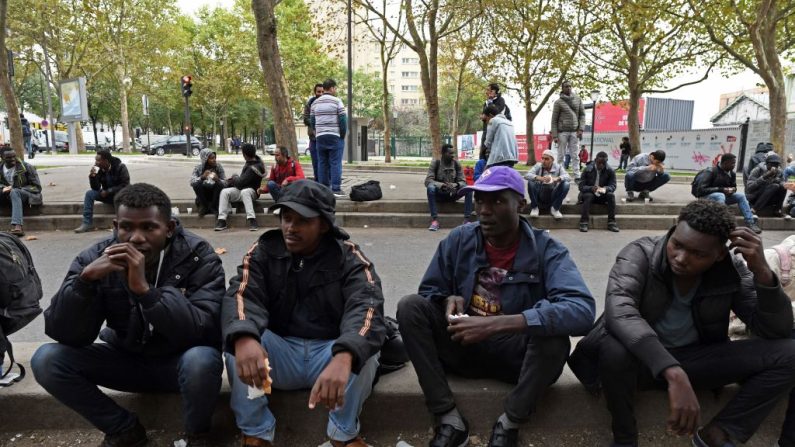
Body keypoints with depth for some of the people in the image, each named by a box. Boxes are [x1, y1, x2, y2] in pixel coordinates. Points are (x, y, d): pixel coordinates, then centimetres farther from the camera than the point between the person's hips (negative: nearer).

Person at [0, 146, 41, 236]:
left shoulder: (26, 167, -4)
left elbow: (36, 187, -4)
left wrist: (14, 188, -13)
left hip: (27, 194, -4)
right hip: (8, 196, 5)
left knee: (14, 192, -36)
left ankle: (17, 226, -53)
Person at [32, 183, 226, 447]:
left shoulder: (198, 257, -19)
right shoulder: (96, 257, -10)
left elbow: (204, 331, -30)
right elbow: (63, 334, -16)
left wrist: (144, 288, -39)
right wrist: (85, 278, -32)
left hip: (179, 361, -3)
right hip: (126, 359, 4)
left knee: (201, 361, -37)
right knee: (47, 360, -17)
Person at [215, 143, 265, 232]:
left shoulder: (254, 167, -23)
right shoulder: (255, 159, 5)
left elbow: (240, 182, -20)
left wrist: (234, 177, 1)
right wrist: (235, 179, 5)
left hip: (251, 190, -8)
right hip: (240, 189, 8)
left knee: (244, 192, -41)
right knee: (224, 192, -15)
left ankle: (252, 220, -42)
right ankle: (222, 220, -22)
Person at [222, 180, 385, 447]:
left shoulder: (348, 258, -10)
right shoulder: (263, 252, -3)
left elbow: (366, 307, -28)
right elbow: (242, 296, -21)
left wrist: (343, 357, -50)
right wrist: (243, 338, -47)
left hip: (330, 353, -1)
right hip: (280, 353, 2)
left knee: (364, 349, -32)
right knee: (235, 335, -25)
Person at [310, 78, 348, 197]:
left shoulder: (315, 103, 12)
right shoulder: (337, 101, -5)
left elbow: (312, 121, 13)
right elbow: (343, 119, -9)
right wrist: (343, 135, 1)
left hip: (319, 137, 5)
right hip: (335, 136, -5)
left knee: (322, 163, 7)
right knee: (335, 163, -3)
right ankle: (336, 189, -6)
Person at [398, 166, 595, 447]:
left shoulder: (545, 250, -14)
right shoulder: (459, 240, -5)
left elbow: (582, 310, -31)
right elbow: (429, 290, 7)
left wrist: (495, 324, -40)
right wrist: (449, 300, -20)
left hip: (516, 353, -2)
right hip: (464, 347, 3)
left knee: (554, 337, -34)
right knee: (410, 306, -19)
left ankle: (509, 424, -7)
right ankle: (450, 420, -16)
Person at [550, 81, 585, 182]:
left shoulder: (578, 99, 9)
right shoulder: (558, 102, 0)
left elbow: (582, 114, 10)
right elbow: (554, 120, -1)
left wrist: (580, 129, -3)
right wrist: (554, 135, -8)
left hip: (574, 132, 3)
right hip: (562, 132, -3)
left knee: (575, 155, 1)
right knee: (561, 155, 1)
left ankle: (577, 176, 0)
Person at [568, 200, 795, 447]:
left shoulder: (732, 270, -9)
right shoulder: (641, 254, -22)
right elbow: (619, 312, -40)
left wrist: (762, 272, -26)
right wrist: (674, 375, -50)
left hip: (696, 358, 4)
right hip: (642, 359, -3)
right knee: (615, 349, -39)